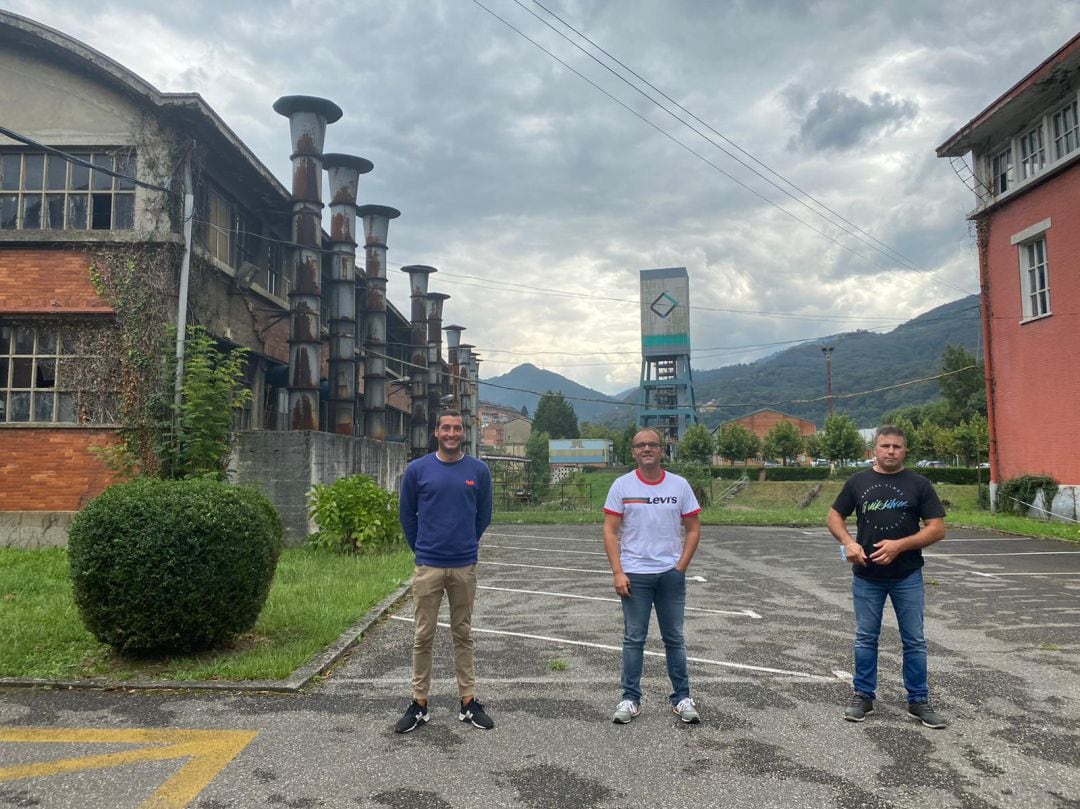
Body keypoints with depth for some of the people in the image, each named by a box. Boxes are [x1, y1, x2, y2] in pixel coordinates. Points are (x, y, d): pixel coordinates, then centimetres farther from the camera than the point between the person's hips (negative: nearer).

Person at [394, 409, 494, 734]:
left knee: (463, 635, 11)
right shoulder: (418, 469, -2)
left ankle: (468, 702, 20)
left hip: (465, 566, 1)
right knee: (423, 636, 6)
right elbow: (406, 514, 9)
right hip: (428, 567, -1)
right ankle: (419, 704, 18)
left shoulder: (479, 470, 0)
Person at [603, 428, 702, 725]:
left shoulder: (679, 485, 2)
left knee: (674, 638, 10)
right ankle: (630, 699, 15)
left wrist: (680, 568, -2)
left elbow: (693, 529, 6)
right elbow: (610, 531, -2)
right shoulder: (622, 485, -2)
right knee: (633, 639, 5)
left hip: (671, 574, 1)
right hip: (634, 574, -1)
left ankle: (681, 699, 21)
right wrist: (618, 573, -10)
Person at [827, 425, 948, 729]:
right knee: (865, 638, 9)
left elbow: (937, 528, -6)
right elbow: (835, 515, 8)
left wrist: (899, 545, -18)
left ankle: (918, 701, 20)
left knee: (914, 640, 7)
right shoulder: (858, 481, 3)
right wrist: (848, 542, -11)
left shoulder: (918, 484, -2)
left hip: (907, 576, -1)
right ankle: (864, 696, 22)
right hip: (866, 575, 1)